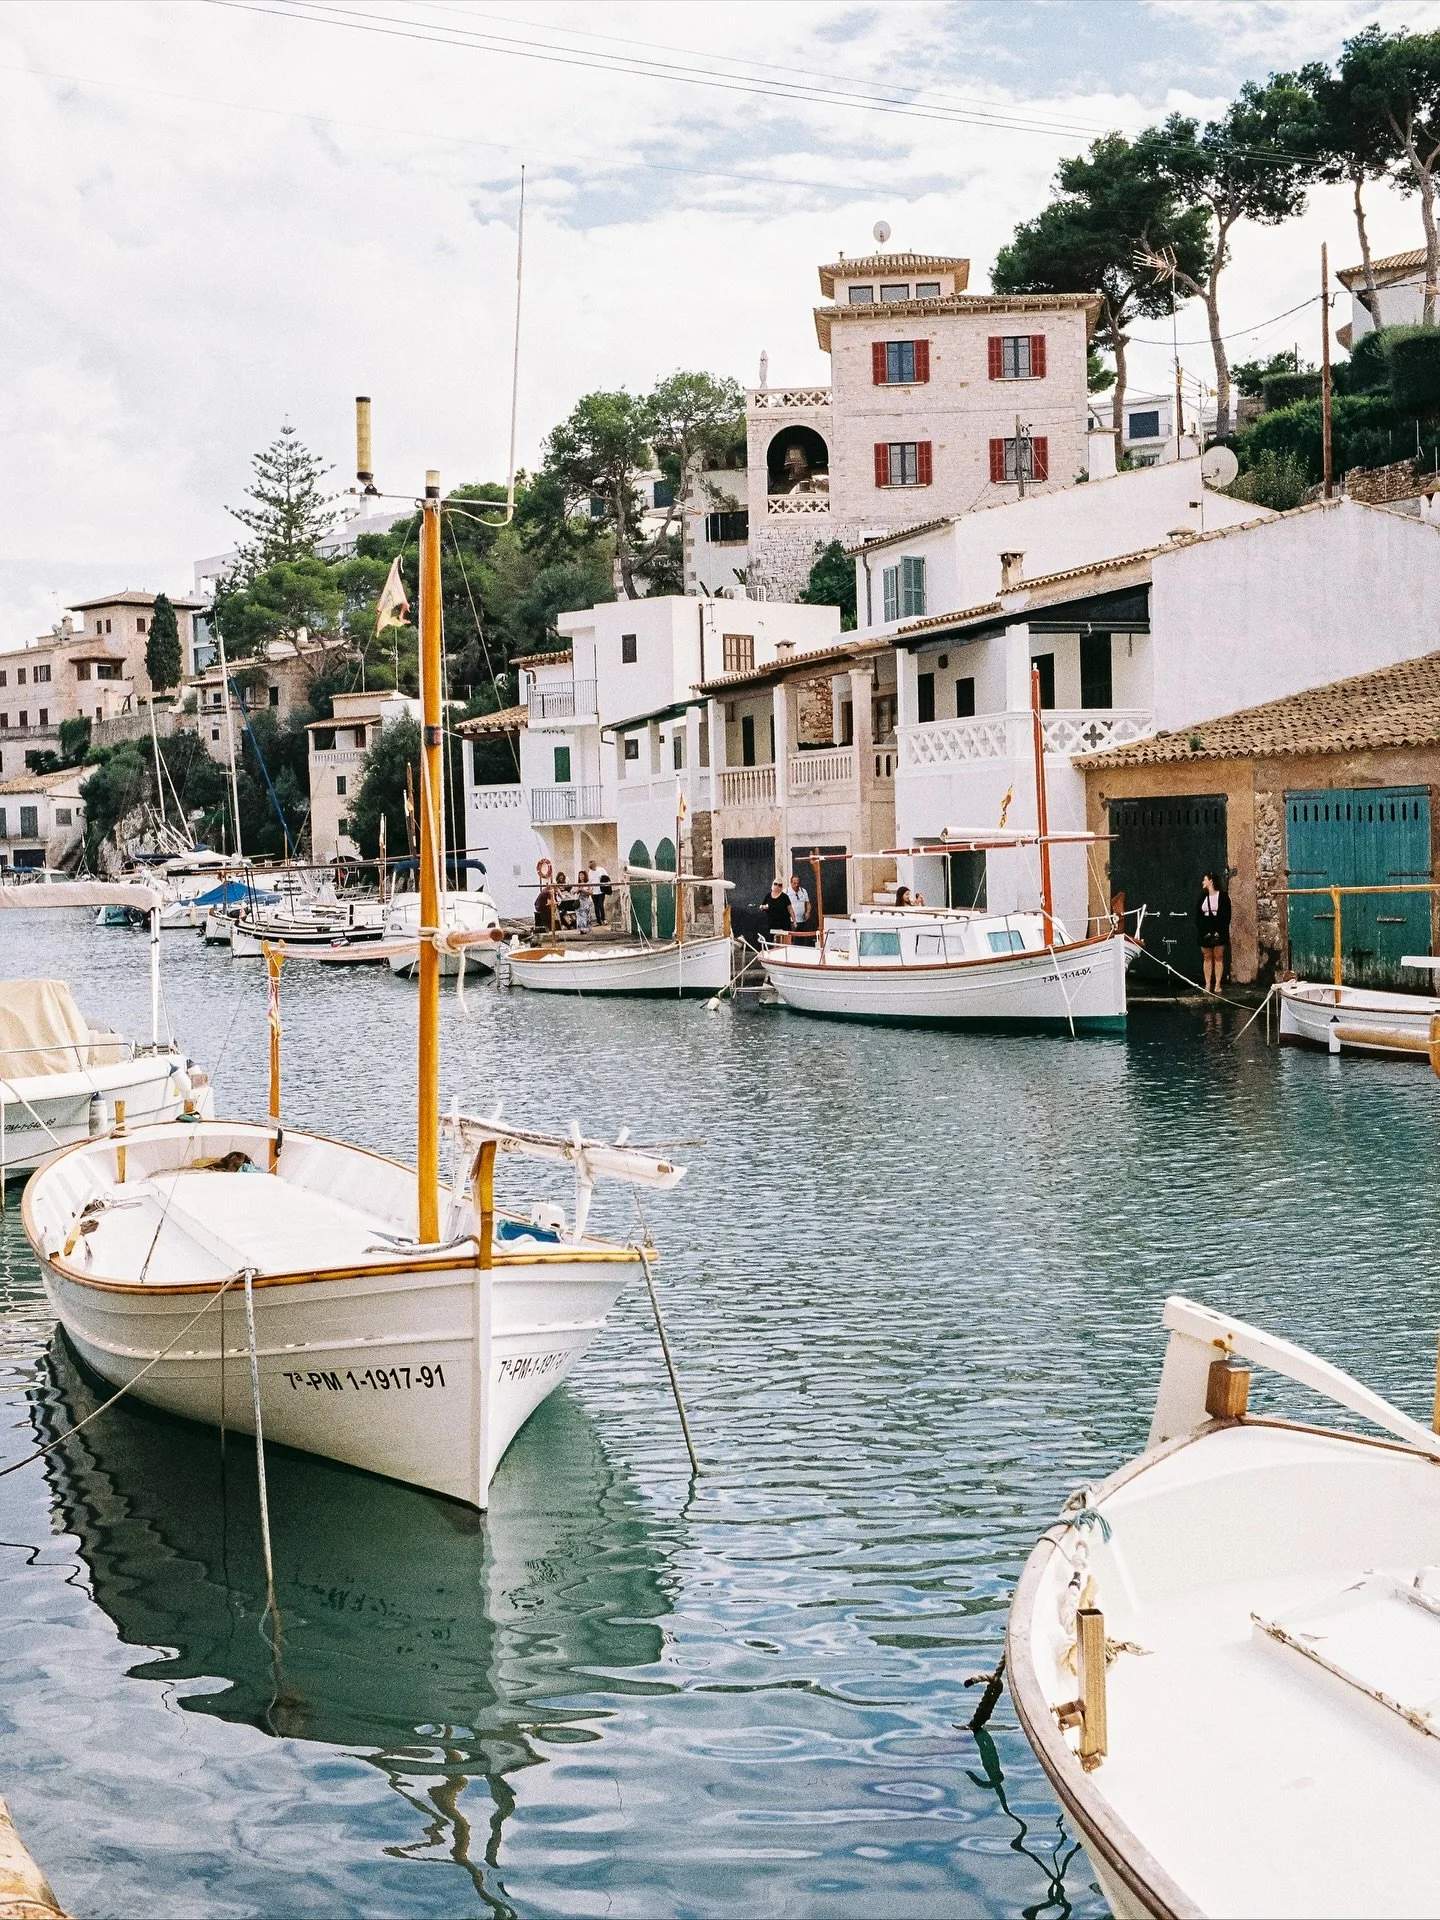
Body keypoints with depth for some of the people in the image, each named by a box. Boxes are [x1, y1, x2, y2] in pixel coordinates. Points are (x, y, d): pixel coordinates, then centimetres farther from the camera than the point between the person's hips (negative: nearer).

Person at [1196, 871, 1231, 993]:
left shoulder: (1223, 896, -2)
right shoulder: (1203, 897, 9)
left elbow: (1226, 915, -5)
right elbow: (1197, 916, 6)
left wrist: (1220, 931, -13)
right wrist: (1203, 932, -6)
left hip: (1219, 932, -4)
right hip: (1205, 932, 4)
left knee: (1218, 958, 0)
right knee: (1207, 958, 4)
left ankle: (1218, 985, 2)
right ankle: (1208, 984, 5)